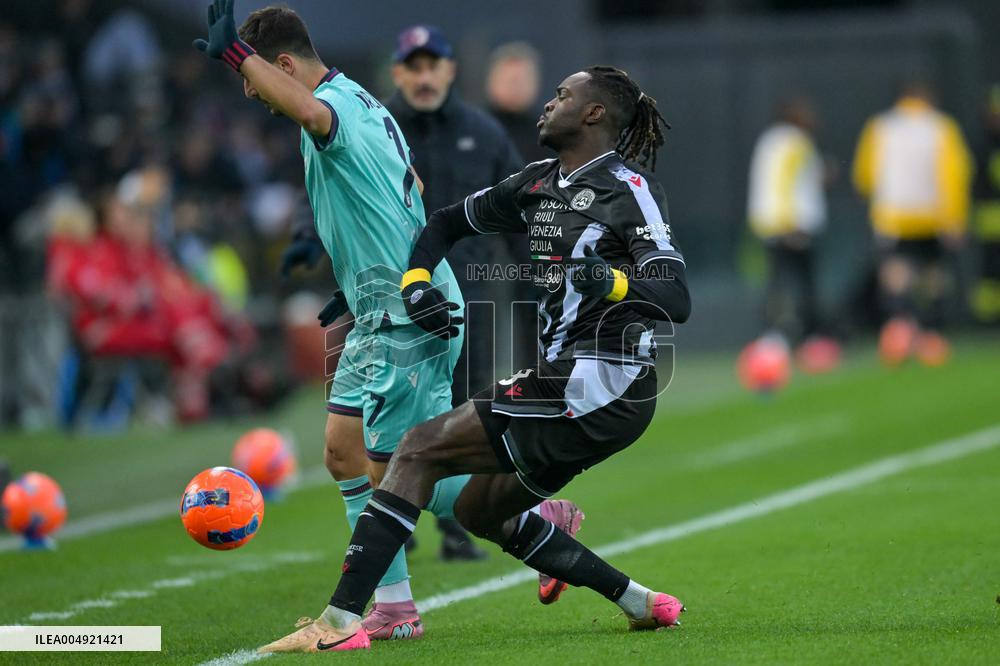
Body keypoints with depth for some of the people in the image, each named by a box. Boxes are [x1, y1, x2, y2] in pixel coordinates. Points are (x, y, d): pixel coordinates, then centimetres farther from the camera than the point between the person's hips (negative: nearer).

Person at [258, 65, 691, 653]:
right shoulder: (538, 184, 14)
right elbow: (449, 223, 24)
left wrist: (613, 282, -37)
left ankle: (342, 620, -19)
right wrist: (415, 284, 6)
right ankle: (639, 602, 20)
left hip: (600, 385, -9)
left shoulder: (629, 190, -9)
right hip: (567, 380, 9)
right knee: (481, 510, 19)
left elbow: (678, 301, -19)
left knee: (422, 449, -13)